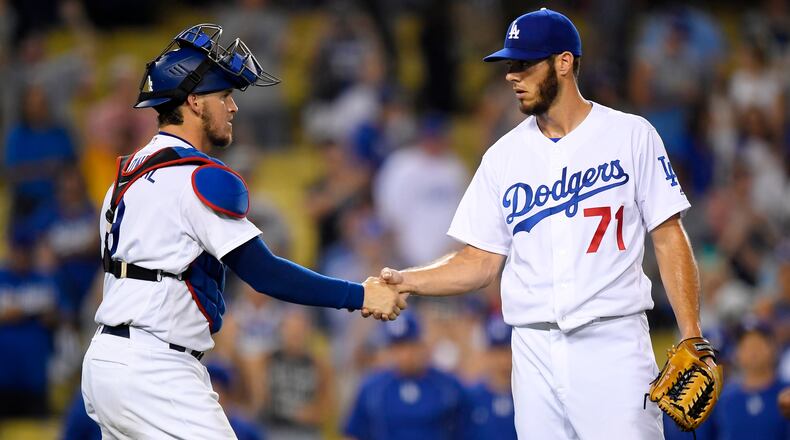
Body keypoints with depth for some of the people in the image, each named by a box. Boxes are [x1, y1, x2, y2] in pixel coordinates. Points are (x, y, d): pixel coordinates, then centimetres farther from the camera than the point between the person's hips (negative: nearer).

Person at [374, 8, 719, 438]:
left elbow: (669, 240, 0)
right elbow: (481, 261, 11)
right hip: (534, 351, 3)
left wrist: (691, 340, -8)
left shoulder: (630, 136, 2)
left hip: (611, 343, -3)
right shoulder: (504, 156, 11)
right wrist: (405, 282, -5)